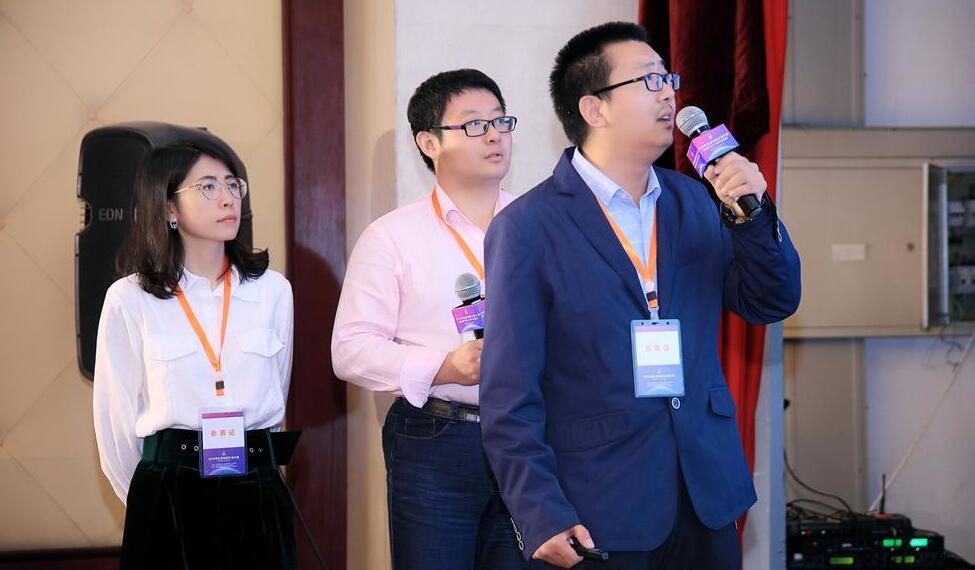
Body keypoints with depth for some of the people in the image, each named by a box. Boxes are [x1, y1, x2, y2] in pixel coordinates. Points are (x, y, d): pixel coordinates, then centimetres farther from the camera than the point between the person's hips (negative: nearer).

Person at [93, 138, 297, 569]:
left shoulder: (272, 290, 3)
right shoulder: (130, 299, -3)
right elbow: (116, 423, 3)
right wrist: (152, 498, 9)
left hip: (256, 495, 2)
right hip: (168, 496, -2)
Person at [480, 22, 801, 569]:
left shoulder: (694, 202, 8)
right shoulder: (527, 227, -8)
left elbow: (772, 302, 8)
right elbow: (509, 394, -9)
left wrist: (753, 214, -8)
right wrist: (543, 518, -15)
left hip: (706, 497, 5)